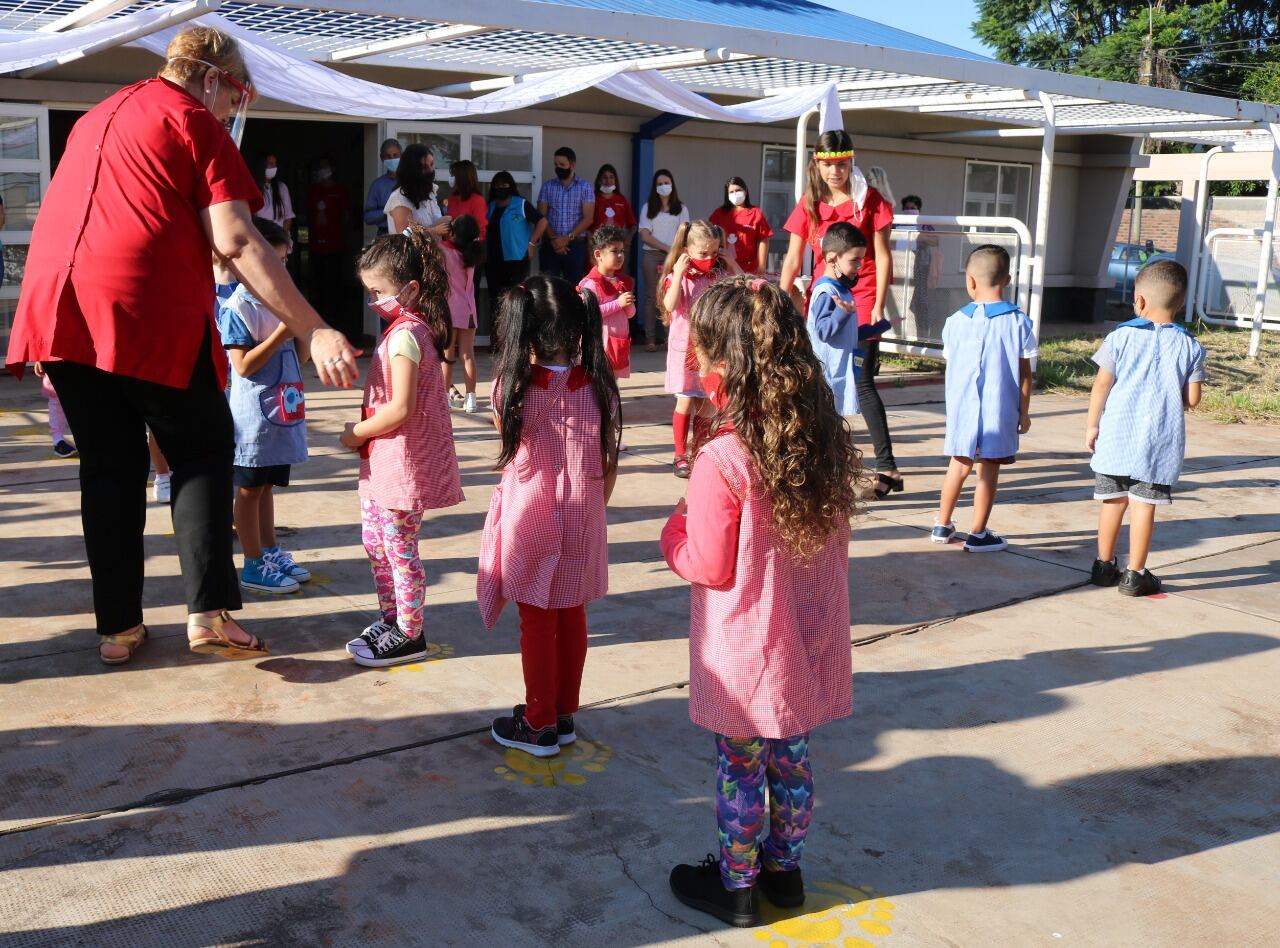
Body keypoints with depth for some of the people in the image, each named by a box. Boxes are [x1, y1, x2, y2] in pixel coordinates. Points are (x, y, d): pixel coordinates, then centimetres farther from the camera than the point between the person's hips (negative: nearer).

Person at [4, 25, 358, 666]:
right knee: (203, 451, 8)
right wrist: (313, 332, -13)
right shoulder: (197, 124, 1)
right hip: (148, 310, -6)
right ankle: (209, 611, -2)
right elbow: (235, 242, -10)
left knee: (108, 467, 14)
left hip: (57, 306, 7)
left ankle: (117, 626, 17)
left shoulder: (99, 116, 26)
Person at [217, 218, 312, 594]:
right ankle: (254, 565, 10)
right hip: (254, 412, -7)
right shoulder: (238, 308, -13)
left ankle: (271, 552, 26)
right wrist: (280, 334, -21)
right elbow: (244, 365, -18)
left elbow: (298, 358, 13)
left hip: (282, 411, 7)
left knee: (267, 485, 17)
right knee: (249, 489, 3)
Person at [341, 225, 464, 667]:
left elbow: (401, 408, -25)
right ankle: (391, 619, 32)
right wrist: (365, 430, 5)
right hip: (384, 461, 10)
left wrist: (358, 432, -11)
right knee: (375, 541, 19)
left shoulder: (404, 334, -20)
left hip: (401, 461, -10)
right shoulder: (411, 327, 10)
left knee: (399, 549, 1)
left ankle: (409, 636, 13)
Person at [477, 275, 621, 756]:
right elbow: (610, 465, -3)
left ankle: (539, 725, 19)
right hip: (582, 521, 3)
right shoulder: (600, 386, -8)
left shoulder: (513, 386, -15)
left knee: (536, 622, 9)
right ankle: (564, 716, 28)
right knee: (572, 617, 15)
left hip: (530, 521, -2)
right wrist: (591, 510, 12)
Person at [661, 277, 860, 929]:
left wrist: (675, 528, 1)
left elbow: (709, 568, -18)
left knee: (740, 769, 12)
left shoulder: (722, 460, -24)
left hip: (745, 654, -5)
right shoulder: (827, 442, -6)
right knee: (791, 760, 21)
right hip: (807, 644, 6)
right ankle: (784, 869, 38)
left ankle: (737, 886, 29)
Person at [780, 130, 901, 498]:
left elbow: (882, 256, -3)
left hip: (860, 301, -4)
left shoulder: (869, 199, -2)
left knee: (862, 382, -10)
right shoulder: (810, 202, 8)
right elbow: (792, 260, 8)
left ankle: (887, 468, -5)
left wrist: (878, 306, -10)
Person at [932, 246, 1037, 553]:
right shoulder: (1018, 322, -6)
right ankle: (978, 534, 9)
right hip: (1001, 410, -3)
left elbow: (950, 366, 8)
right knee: (989, 469, 4)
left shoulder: (956, 321, -1)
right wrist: (1024, 412, 5)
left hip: (962, 408, 3)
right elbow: (1024, 373, -4)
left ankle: (942, 525, 26)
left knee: (960, 464, 17)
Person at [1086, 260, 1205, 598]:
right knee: (1143, 504, 3)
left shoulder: (1121, 336, -3)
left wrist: (1092, 425, 5)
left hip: (1116, 435, 1)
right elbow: (1192, 399, -2)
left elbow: (1101, 384, -4)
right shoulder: (1189, 346, -1)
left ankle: (1104, 564, 24)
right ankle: (1135, 575, 8)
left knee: (1113, 501, 12)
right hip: (1161, 442, -1)